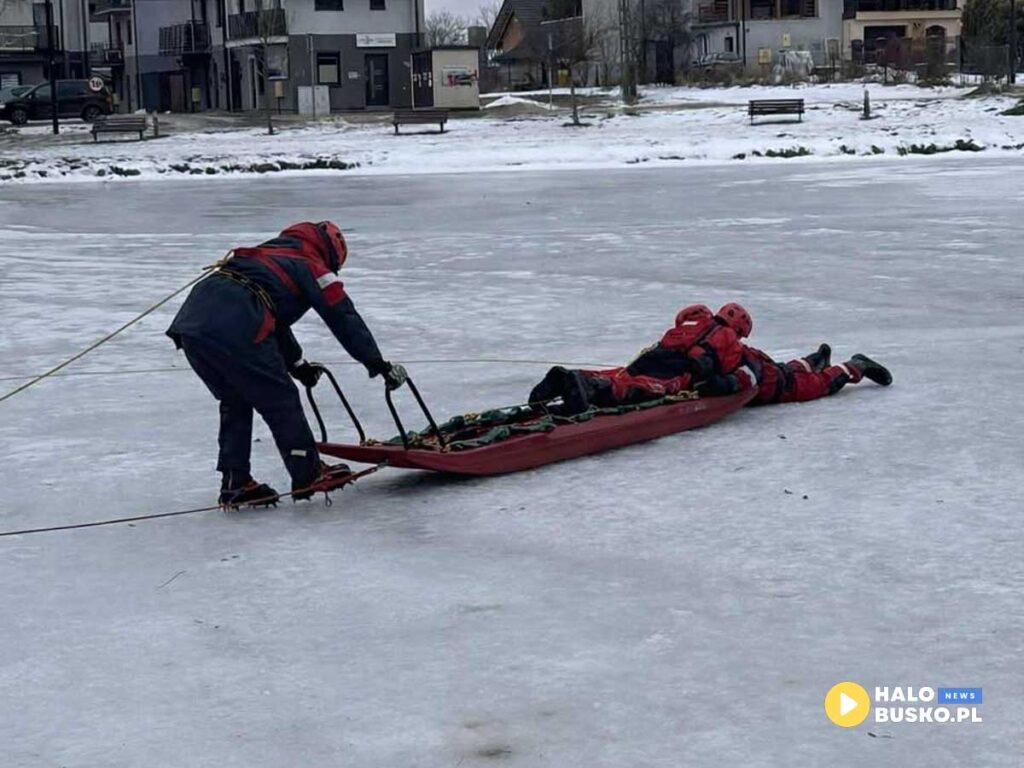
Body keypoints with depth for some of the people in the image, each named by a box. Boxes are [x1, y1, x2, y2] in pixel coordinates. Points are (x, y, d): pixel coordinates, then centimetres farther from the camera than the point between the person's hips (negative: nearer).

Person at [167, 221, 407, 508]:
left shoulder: (265, 253, 36)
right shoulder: (312, 266, 13)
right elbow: (344, 319, 11)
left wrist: (297, 364, 49)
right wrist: (379, 365, 18)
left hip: (189, 320, 8)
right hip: (234, 331, -8)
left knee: (235, 401, 22)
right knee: (280, 399, 7)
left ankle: (235, 483, 21)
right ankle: (308, 475, 15)